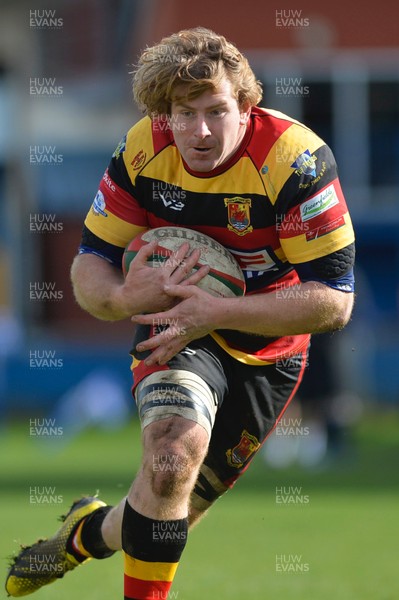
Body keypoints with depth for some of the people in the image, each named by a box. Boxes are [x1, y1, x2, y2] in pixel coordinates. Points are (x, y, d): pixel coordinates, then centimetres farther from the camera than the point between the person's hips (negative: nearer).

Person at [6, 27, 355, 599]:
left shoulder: (296, 158, -26)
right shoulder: (144, 150, -15)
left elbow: (334, 302, -26)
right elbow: (89, 265, -8)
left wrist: (219, 312, -36)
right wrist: (126, 298, -33)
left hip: (268, 352, 0)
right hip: (179, 327, 0)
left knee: (176, 508, 7)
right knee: (176, 447, -31)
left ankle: (91, 533, 41)